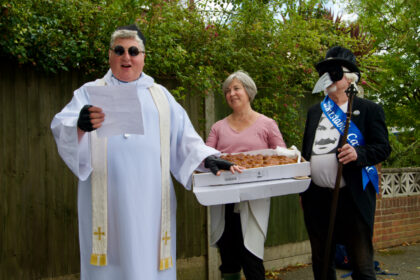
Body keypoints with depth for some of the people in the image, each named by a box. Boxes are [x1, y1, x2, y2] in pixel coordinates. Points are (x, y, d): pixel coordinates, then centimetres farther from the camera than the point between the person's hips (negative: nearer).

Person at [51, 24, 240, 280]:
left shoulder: (160, 95, 18)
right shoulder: (91, 93, 11)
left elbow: (184, 137, 13)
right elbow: (61, 127, -4)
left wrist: (207, 158, -5)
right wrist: (80, 126, -27)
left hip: (150, 198, 2)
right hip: (107, 199, -1)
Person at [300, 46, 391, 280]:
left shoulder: (369, 110, 0)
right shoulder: (315, 112, 16)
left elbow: (383, 147, -6)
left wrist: (358, 153, -25)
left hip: (353, 198, -5)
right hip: (317, 197, 5)